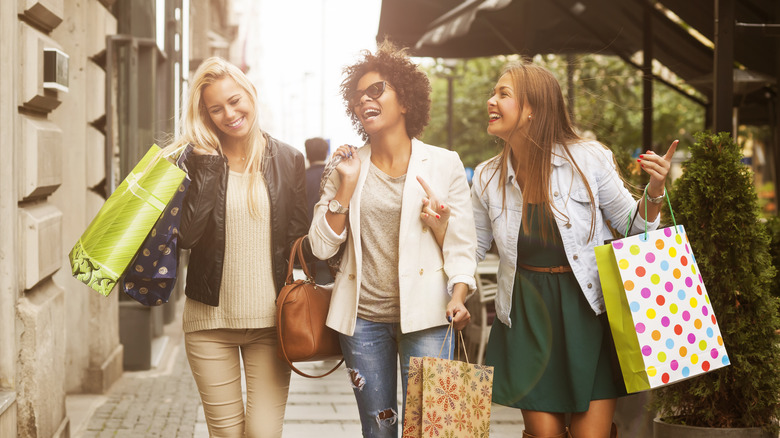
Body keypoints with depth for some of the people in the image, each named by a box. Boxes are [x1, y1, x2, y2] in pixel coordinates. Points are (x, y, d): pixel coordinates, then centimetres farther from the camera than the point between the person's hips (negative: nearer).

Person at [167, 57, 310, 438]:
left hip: (270, 321, 0)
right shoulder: (199, 163, 1)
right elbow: (187, 235, -12)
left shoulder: (288, 160, 4)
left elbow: (298, 237, 5)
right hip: (210, 322, 0)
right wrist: (209, 164, -13)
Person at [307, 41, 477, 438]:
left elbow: (461, 244, 2)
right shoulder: (347, 167, 9)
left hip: (424, 314, -2)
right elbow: (322, 246, 3)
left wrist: (457, 298, -15)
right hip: (362, 316, 2)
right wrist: (347, 184, -5)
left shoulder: (443, 164, 3)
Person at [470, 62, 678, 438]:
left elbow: (631, 225, 3)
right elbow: (471, 249, 12)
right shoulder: (487, 178, 1)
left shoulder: (588, 159, -7)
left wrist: (653, 193, -15)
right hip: (528, 318, 2)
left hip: (589, 311, -2)